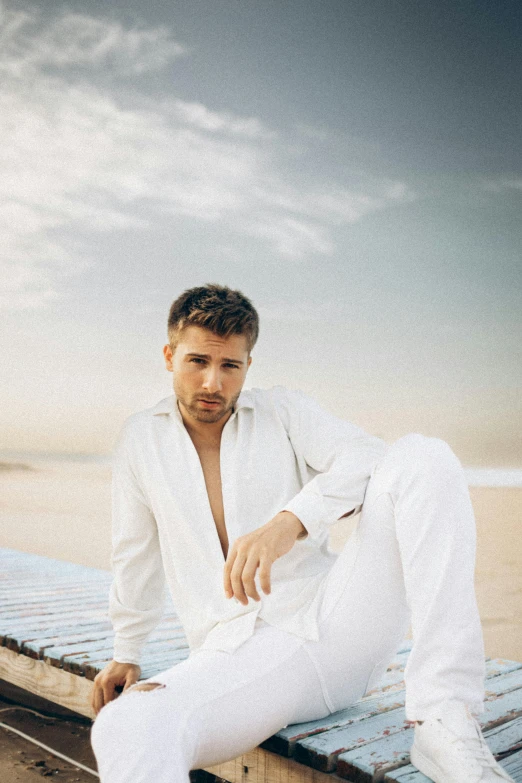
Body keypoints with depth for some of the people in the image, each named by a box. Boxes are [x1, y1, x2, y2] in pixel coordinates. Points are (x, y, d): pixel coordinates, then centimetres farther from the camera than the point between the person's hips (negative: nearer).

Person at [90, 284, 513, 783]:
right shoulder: (141, 438, 12)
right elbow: (135, 556, 22)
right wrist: (126, 654, 30)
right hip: (236, 658, -1)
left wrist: (290, 520, -28)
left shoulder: (283, 411, 8)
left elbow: (368, 457, -10)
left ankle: (444, 722, -26)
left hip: (333, 623, 2)